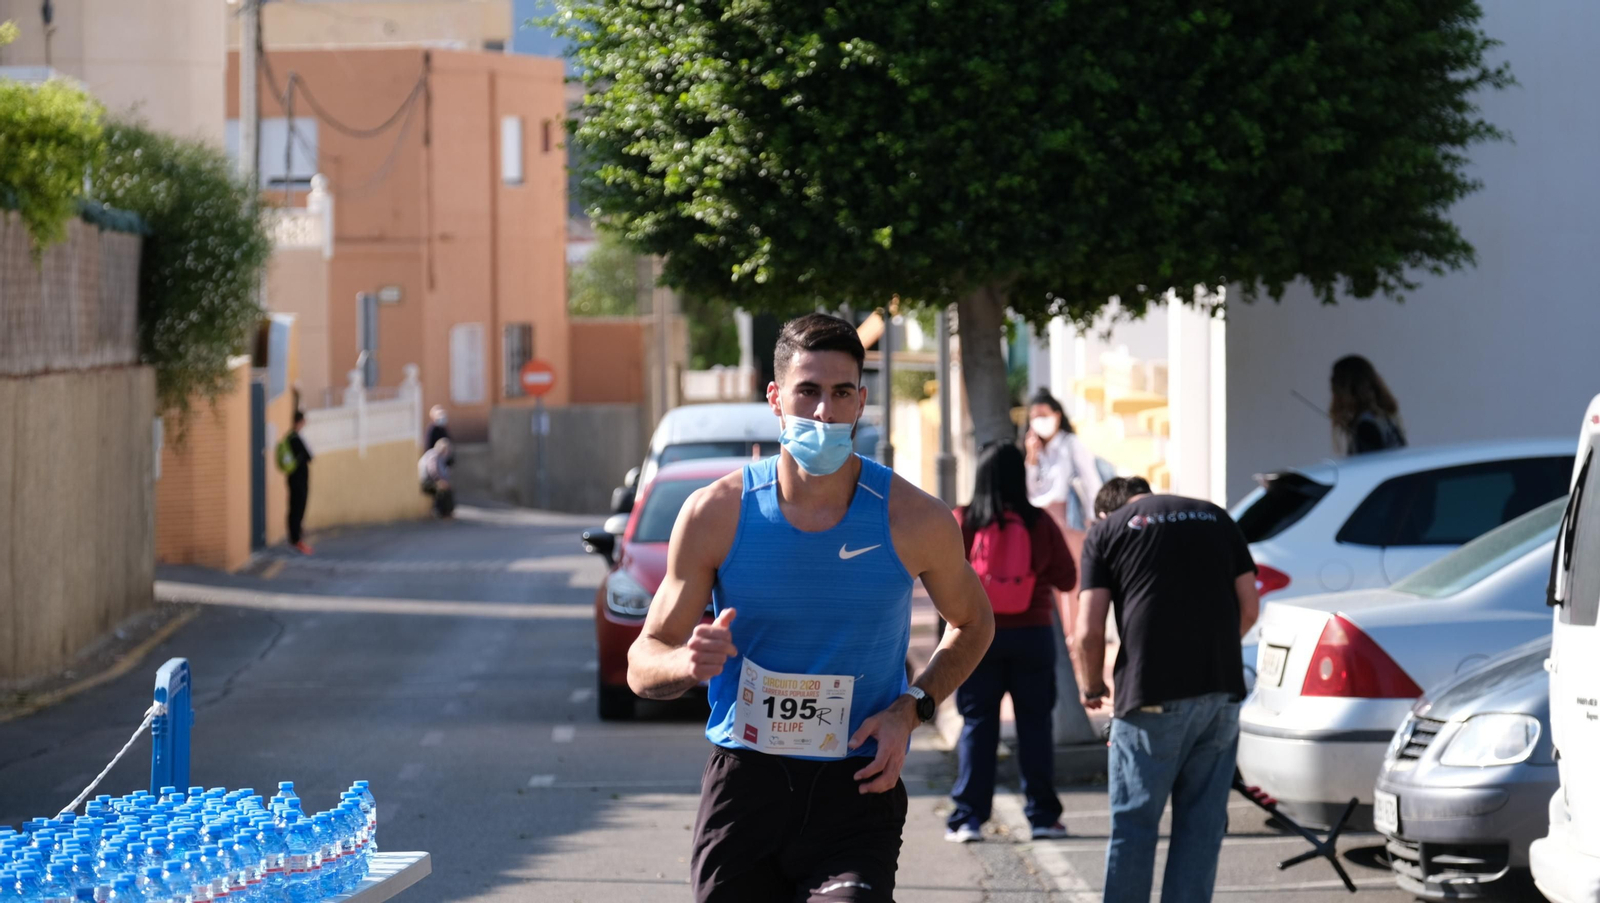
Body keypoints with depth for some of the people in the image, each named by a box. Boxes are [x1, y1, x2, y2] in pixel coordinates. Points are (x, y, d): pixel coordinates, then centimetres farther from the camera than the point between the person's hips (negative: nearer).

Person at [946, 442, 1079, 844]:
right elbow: (1066, 578, 0)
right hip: (1032, 632, 0)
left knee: (978, 724, 6)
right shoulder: (1040, 524, -7)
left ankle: (968, 817, 1)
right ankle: (1042, 815, 9)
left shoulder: (960, 522, -8)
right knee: (1035, 723, 8)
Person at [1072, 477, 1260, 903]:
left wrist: (1092, 689, 15)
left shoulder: (1106, 531, 7)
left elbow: (1088, 632, -1)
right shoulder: (1216, 518, 18)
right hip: (1221, 691, 3)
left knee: (1134, 823, 5)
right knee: (1202, 822, 9)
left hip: (1152, 693, -3)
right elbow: (1249, 608, 13)